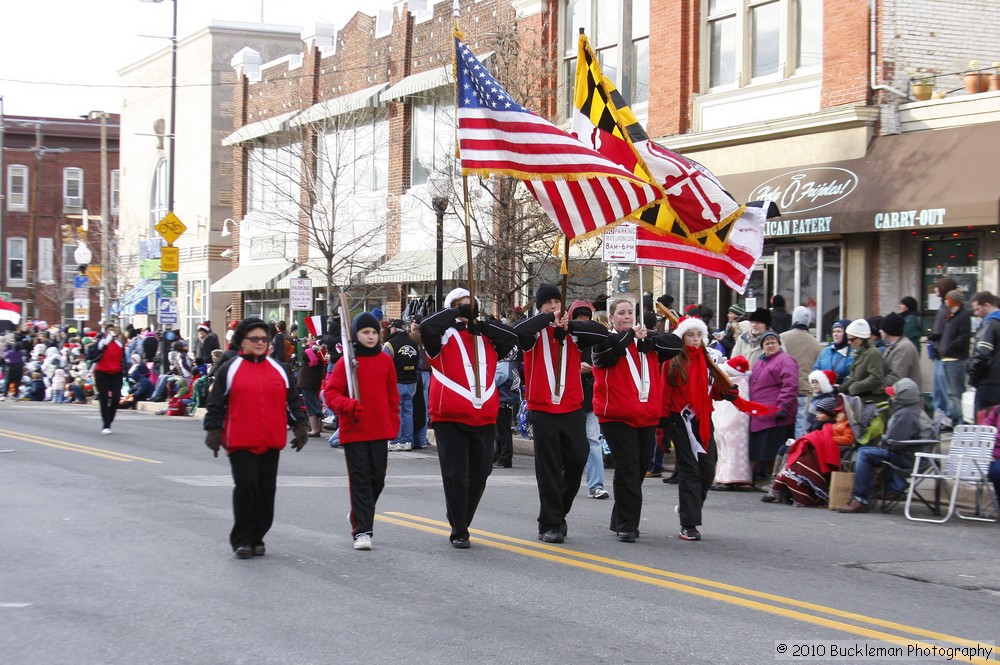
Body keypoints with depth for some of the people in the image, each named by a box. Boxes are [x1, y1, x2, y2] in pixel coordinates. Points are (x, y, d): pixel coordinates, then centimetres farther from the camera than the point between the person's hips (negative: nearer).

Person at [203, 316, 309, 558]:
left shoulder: (279, 369, 13)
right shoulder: (229, 369, 3)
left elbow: (292, 401, 18)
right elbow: (216, 404, 4)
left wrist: (300, 425, 10)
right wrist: (213, 431, -2)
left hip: (271, 442, 4)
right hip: (241, 442, -4)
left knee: (267, 491, 6)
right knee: (246, 486, -12)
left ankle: (257, 538, 17)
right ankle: (241, 540, -3)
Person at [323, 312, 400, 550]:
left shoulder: (385, 360, 6)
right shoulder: (346, 362, -5)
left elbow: (392, 395, 14)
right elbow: (330, 393, -7)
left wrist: (393, 424, 11)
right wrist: (348, 405, -25)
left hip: (380, 431, 4)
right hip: (354, 431, -4)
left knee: (377, 479, 9)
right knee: (360, 479, -4)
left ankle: (359, 515, 33)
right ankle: (362, 531, -1)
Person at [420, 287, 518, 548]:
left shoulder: (486, 337, 15)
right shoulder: (444, 336, 1)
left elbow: (513, 337, 3)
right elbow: (426, 326, -18)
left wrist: (483, 324, -6)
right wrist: (457, 314, -13)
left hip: (485, 419, 5)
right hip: (450, 420, -5)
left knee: (479, 475, 11)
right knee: (456, 477, -4)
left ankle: (461, 525, 27)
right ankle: (459, 532, 2)